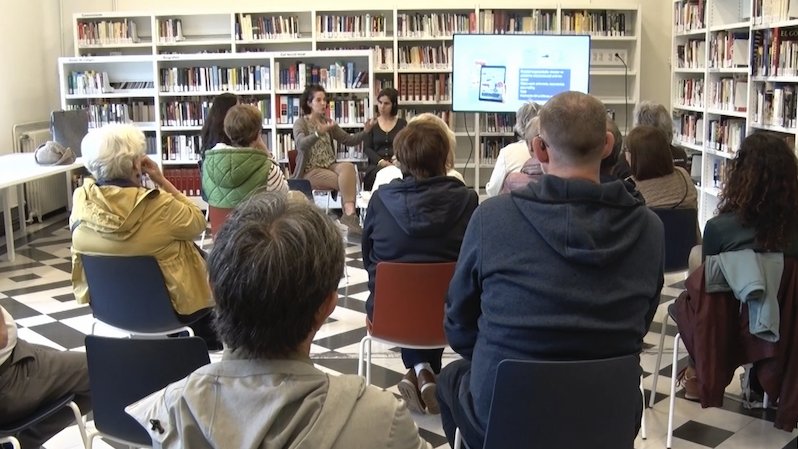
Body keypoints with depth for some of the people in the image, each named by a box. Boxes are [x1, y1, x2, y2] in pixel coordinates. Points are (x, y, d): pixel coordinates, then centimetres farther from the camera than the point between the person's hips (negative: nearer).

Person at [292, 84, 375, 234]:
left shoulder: (327, 122, 14)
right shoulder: (301, 123, -3)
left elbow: (348, 140, 9)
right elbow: (301, 144, -24)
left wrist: (365, 132, -10)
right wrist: (319, 133, -42)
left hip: (329, 166, 5)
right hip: (310, 170, -4)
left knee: (348, 167, -30)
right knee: (346, 182, -28)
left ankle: (349, 215, -38)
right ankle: (350, 215, -23)